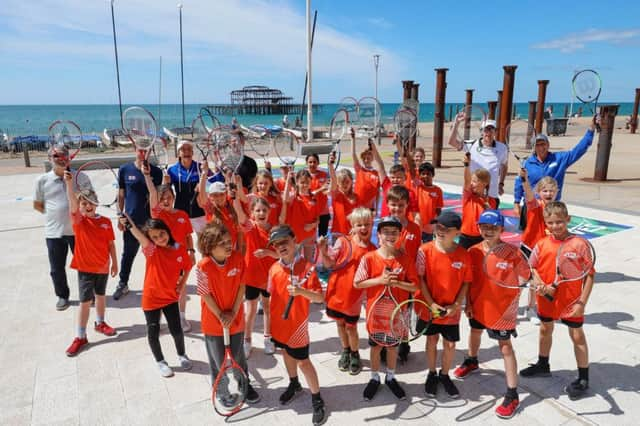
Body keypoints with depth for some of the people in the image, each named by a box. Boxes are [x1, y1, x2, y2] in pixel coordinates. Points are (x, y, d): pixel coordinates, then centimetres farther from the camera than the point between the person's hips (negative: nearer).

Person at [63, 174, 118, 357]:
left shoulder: (106, 221, -3)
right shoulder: (78, 220, -10)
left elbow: (111, 244, 3)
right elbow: (72, 201, -28)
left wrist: (114, 262, 5)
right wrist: (69, 183, -43)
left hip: (103, 267, 3)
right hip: (85, 267, -3)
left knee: (100, 296, 20)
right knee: (85, 301, 0)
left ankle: (100, 323, 42)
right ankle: (81, 337, 11)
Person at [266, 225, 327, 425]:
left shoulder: (306, 268, -19)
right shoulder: (274, 269, -4)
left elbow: (320, 297, -20)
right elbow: (271, 297, 7)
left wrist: (302, 291, -37)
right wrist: (268, 322, 10)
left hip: (297, 324, -5)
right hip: (278, 324, 5)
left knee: (303, 361, 4)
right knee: (286, 354, 23)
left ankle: (317, 399, 22)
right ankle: (294, 385, 48)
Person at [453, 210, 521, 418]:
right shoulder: (473, 251, -7)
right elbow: (469, 280, 1)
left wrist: (512, 306, -23)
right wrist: (468, 304, 1)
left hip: (502, 310, -5)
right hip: (478, 307, 5)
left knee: (505, 347, 2)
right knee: (475, 332, 27)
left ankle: (512, 395, 10)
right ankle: (471, 361, 57)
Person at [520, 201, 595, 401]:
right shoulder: (542, 244, -6)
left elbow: (589, 275, -12)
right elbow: (532, 267, 3)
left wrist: (582, 302, -16)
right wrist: (539, 284, -15)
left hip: (571, 301, -4)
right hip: (547, 299, 4)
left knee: (577, 336, 9)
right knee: (545, 330, 21)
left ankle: (583, 379, 24)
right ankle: (543, 365, 43)